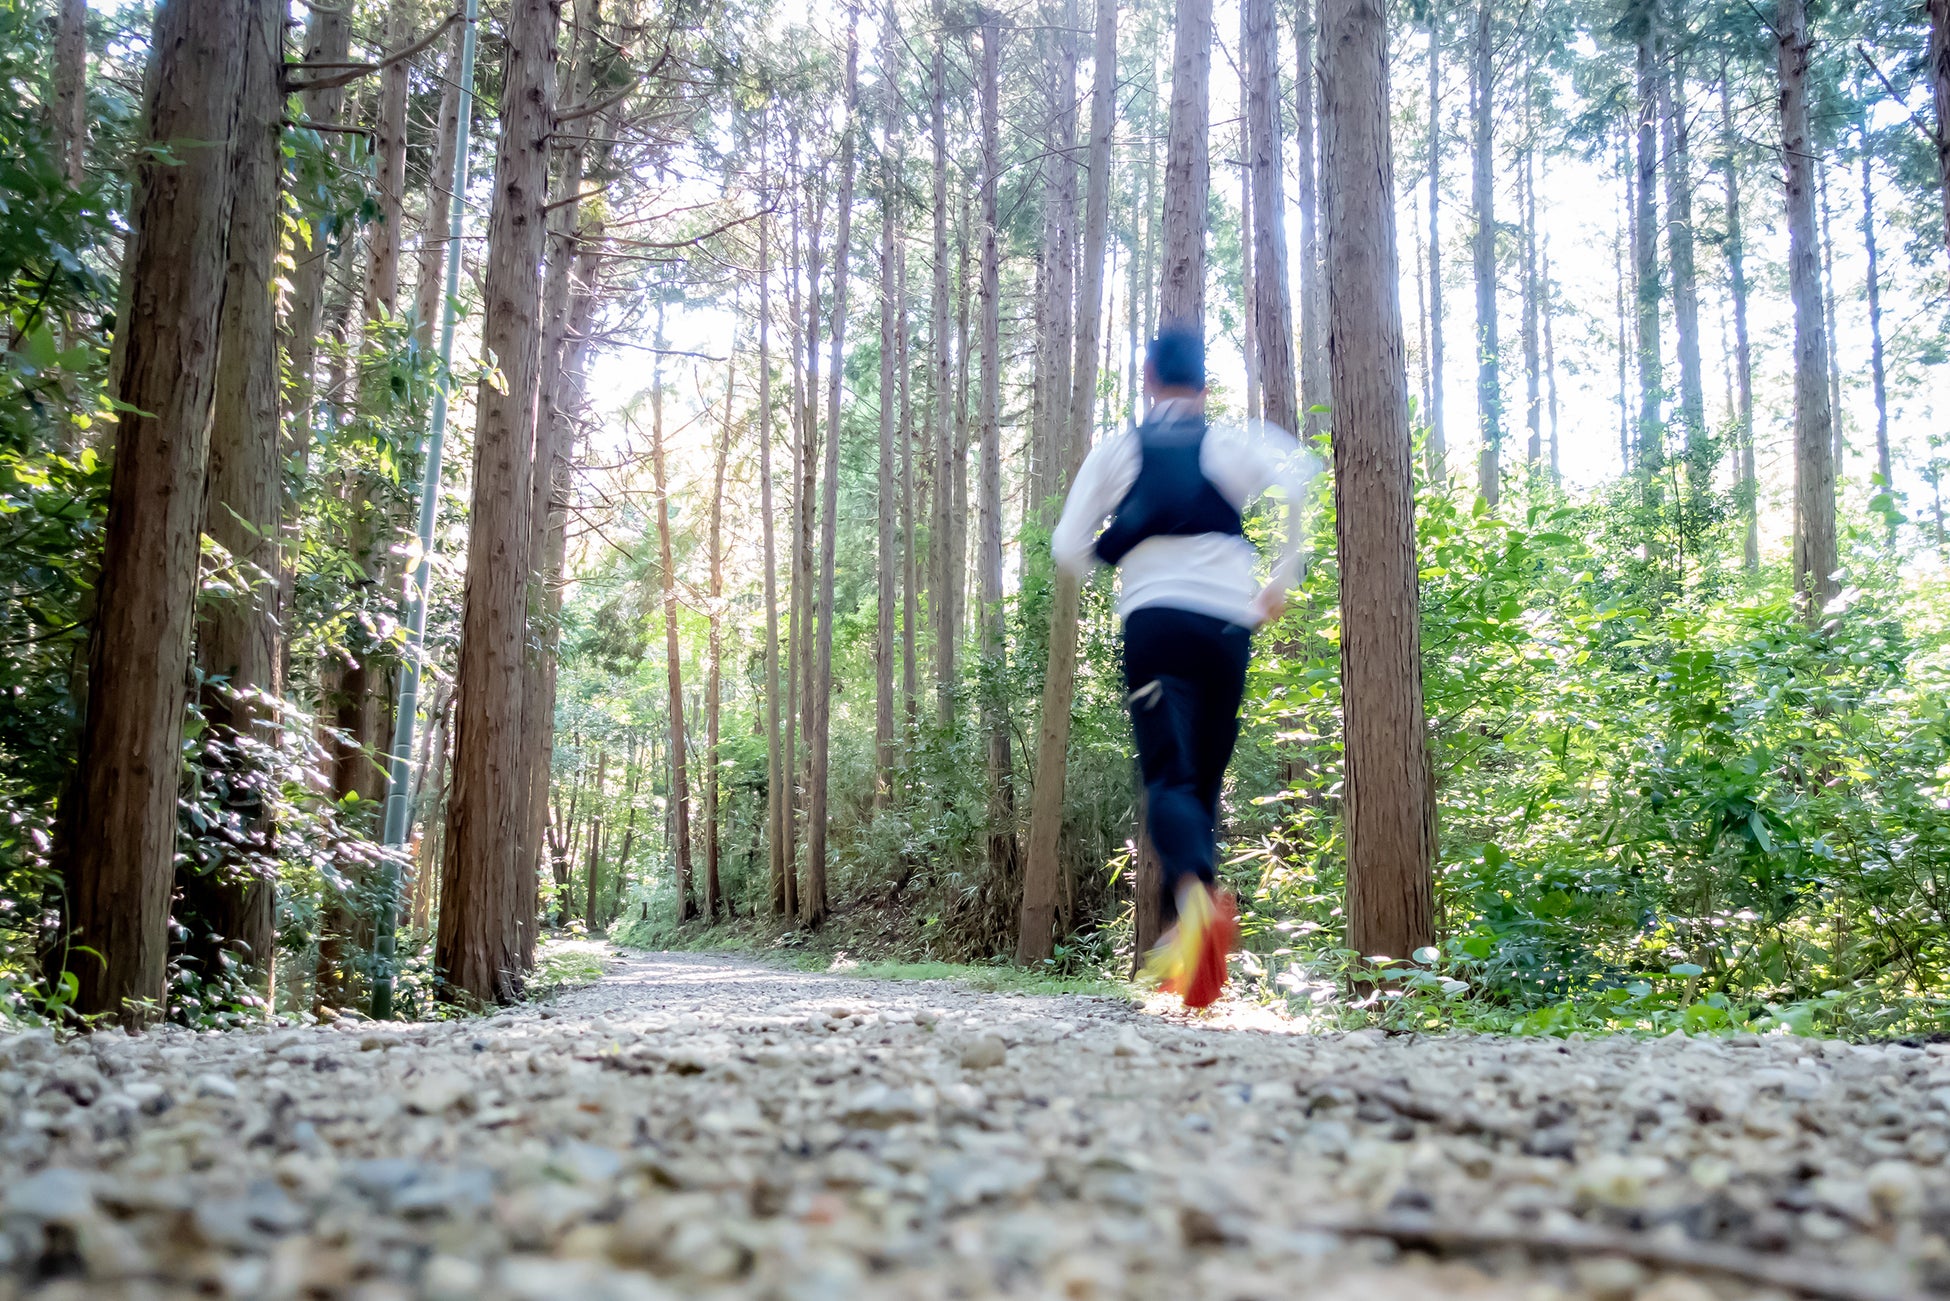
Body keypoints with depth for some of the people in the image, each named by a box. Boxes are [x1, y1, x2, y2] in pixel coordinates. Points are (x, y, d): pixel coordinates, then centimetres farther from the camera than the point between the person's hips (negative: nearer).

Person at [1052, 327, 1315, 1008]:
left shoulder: (1117, 450, 12)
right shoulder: (1234, 441, 12)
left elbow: (1069, 549, 8)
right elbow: (1300, 482, -8)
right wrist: (1282, 580, 1)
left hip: (1152, 617, -1)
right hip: (1228, 621, 1)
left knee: (1168, 776, -9)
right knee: (1205, 780, 11)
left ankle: (1196, 891, -39)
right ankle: (1178, 939, 9)